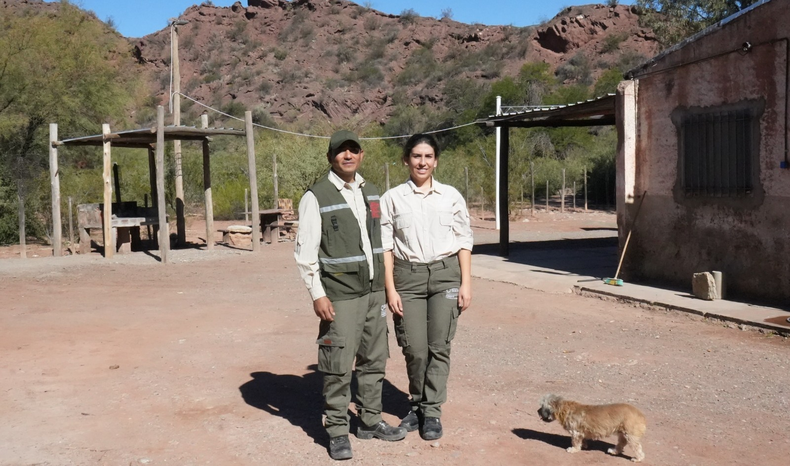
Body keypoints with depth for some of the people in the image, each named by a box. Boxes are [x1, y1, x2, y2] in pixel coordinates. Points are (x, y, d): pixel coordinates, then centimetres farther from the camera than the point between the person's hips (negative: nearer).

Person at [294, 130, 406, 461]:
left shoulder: (370, 193, 11)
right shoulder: (316, 197, -8)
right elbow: (304, 252, -10)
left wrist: (385, 285, 15)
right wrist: (317, 295, -15)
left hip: (373, 291, 7)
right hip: (340, 296, -6)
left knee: (374, 360, 14)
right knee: (338, 366, -3)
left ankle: (370, 421, 28)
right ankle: (337, 432, 11)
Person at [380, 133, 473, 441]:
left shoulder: (451, 196, 6)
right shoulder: (392, 199, 3)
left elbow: (464, 241, 7)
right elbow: (385, 245, 2)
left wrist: (466, 283, 1)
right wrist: (390, 289, -3)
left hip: (445, 274, 1)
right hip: (408, 276, 0)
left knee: (439, 346, -1)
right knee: (415, 349, 1)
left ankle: (431, 411, 12)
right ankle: (417, 404, 24)